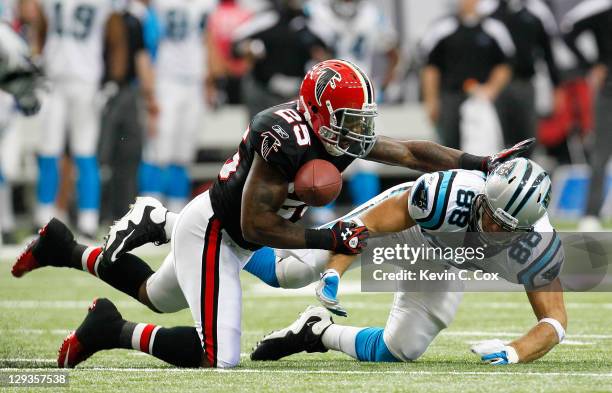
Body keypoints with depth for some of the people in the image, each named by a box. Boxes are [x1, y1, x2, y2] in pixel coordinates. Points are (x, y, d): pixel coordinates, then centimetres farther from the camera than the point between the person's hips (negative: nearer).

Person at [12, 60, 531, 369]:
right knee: (216, 359, -17)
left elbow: (411, 152, 2)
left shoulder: (340, 135, -5)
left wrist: (483, 164, -5)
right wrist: (330, 240, -25)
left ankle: (65, 249, 40)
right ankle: (114, 330, -5)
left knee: (156, 298, 32)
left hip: (229, 235, 10)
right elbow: (256, 226, -27)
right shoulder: (284, 139, -31)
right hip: (212, 233, -10)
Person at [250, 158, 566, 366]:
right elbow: (368, 223, -34)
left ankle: (321, 333, 26)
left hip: (442, 263, 3)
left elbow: (555, 320, -30)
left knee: (400, 351, 2)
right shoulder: (447, 196, -45)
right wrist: (333, 273, -46)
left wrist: (514, 353, -49)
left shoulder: (537, 247, -37)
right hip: (399, 220, -3)